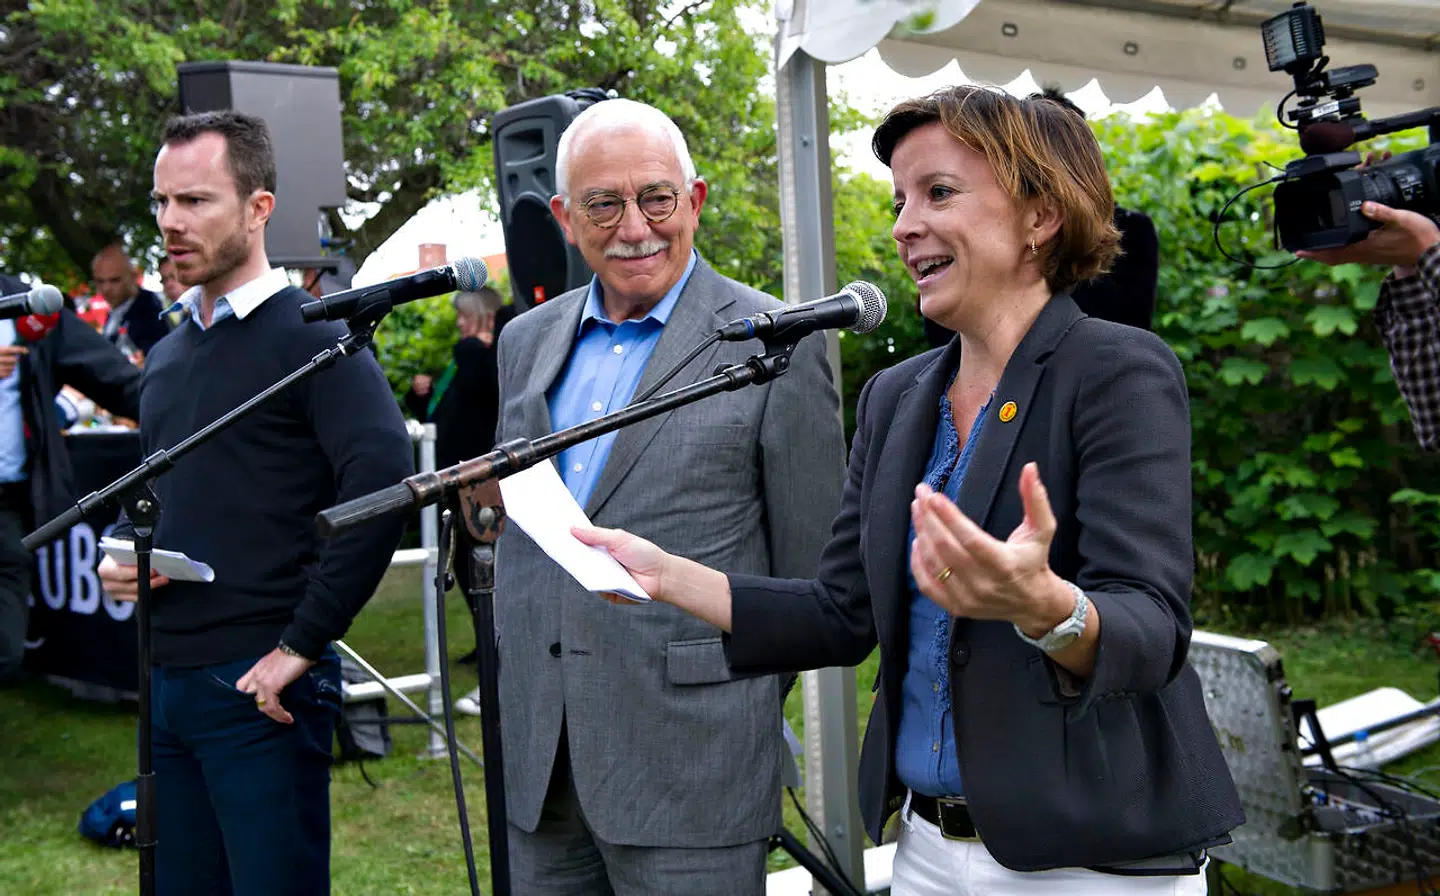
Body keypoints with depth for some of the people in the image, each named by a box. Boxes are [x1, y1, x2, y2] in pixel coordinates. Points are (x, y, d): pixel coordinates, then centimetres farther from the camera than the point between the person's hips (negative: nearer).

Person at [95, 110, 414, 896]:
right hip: (167, 677, 8)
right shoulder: (166, 355, 15)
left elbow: (382, 480, -22)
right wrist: (122, 562, 4)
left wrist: (302, 643, -21)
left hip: (258, 685, -7)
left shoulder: (313, 337, -9)